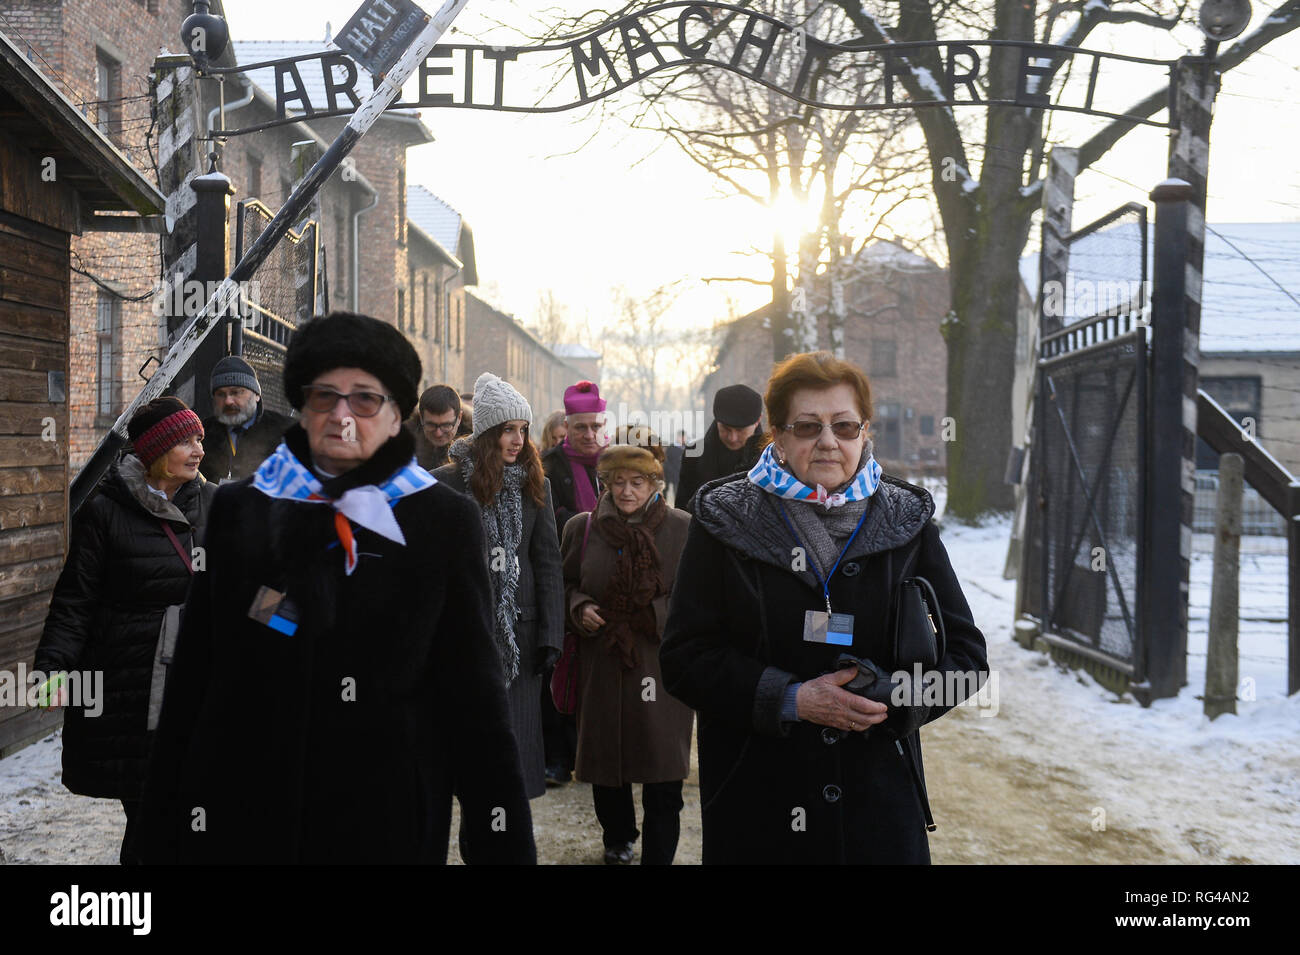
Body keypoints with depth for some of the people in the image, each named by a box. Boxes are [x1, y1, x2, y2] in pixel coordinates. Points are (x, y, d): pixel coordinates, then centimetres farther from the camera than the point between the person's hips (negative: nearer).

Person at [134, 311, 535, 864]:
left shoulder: (444, 522, -1)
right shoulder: (239, 510, 4)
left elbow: (473, 690, -2)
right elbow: (193, 676, 6)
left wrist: (504, 841, -5)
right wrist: (161, 830, 5)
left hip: (387, 818, -1)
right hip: (240, 817, 2)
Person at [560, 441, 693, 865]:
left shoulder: (682, 528, -3)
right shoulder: (583, 528, 3)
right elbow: (566, 583, 15)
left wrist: (657, 616, -12)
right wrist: (580, 607, -4)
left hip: (662, 666, -2)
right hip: (602, 665, 2)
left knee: (663, 770, -3)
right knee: (606, 756, 14)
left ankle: (659, 856, 11)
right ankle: (617, 838, 38)